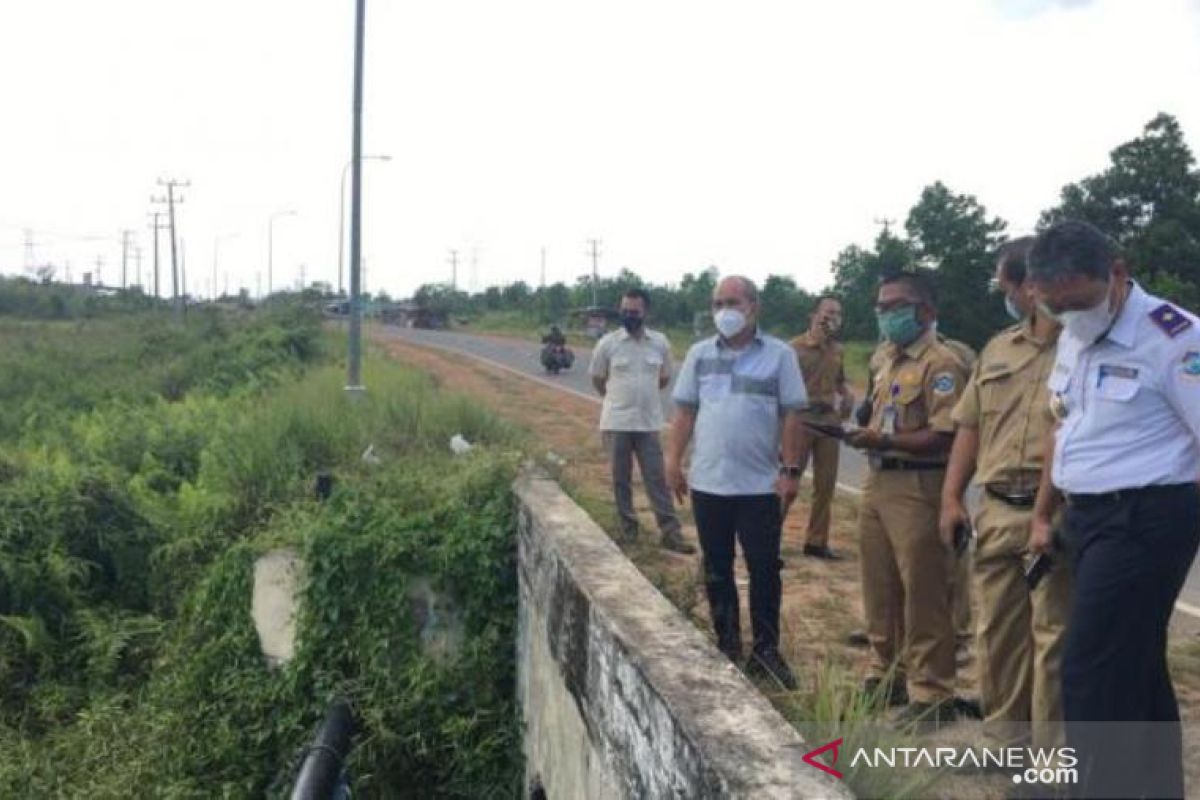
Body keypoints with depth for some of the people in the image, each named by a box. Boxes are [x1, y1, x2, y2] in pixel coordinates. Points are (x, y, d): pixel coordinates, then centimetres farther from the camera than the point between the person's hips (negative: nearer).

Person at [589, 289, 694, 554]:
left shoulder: (660, 343, 0)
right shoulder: (608, 343, -5)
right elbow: (597, 379, 8)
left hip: (649, 423, 1)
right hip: (616, 423, -1)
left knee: (657, 478, 2)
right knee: (621, 479, 7)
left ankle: (670, 532, 4)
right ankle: (628, 529, 19)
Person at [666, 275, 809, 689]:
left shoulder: (779, 355, -3)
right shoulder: (699, 354, 6)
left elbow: (792, 417, -4)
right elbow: (685, 411, 8)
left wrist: (792, 471, -8)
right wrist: (673, 460, 0)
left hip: (761, 485, -3)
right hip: (708, 483, 3)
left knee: (764, 570, 4)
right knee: (717, 570, 11)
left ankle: (766, 650, 19)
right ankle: (727, 646, 24)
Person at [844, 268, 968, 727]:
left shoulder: (941, 363, -13)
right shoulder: (886, 360, 15)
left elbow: (943, 437, -20)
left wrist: (882, 441, -25)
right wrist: (861, 432, 4)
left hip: (917, 488, -9)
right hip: (878, 482, 9)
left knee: (922, 595, 0)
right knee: (880, 589, 17)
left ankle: (931, 695, 11)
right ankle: (887, 674, 32)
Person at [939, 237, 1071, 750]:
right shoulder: (998, 349, 14)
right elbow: (969, 426, 16)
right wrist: (952, 498, 9)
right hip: (995, 511, 7)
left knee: (1054, 636, 1)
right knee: (996, 629, 15)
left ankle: (1052, 758, 13)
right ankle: (1004, 737, 30)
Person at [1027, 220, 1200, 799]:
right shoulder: (1073, 339, 9)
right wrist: (1043, 514, 22)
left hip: (1145, 519, -8)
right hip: (1088, 515, 8)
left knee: (1091, 672, -7)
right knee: (1133, 666, 18)